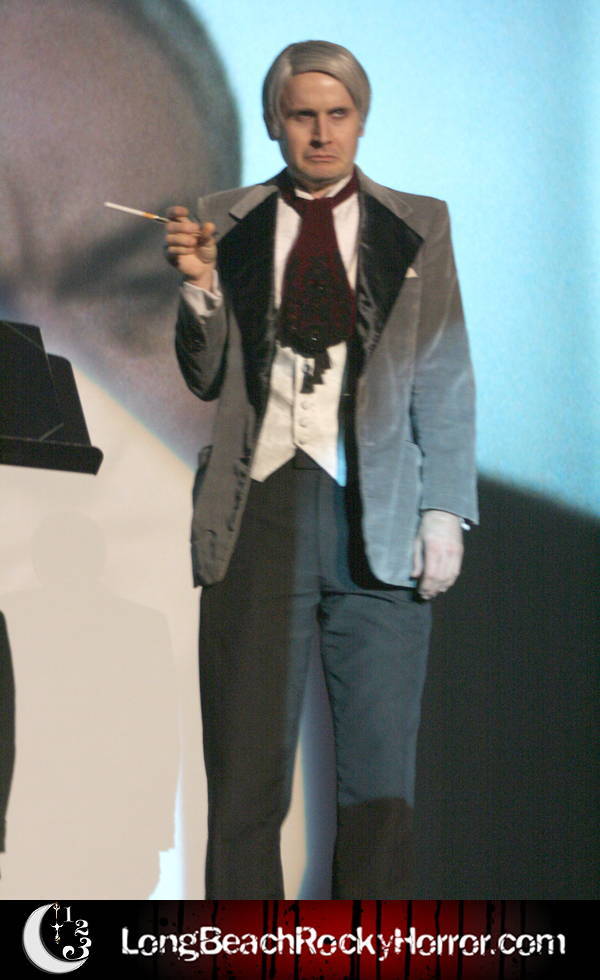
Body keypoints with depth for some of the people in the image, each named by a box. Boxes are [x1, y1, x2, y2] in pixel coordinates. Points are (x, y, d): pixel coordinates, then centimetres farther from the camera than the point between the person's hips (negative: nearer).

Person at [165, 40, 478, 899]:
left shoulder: (415, 228, 8)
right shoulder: (228, 226, 10)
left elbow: (446, 379, 6)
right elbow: (207, 379, 10)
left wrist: (445, 510, -2)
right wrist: (200, 287, -7)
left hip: (376, 518, 0)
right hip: (260, 513, 0)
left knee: (380, 779, 2)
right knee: (245, 773, 0)